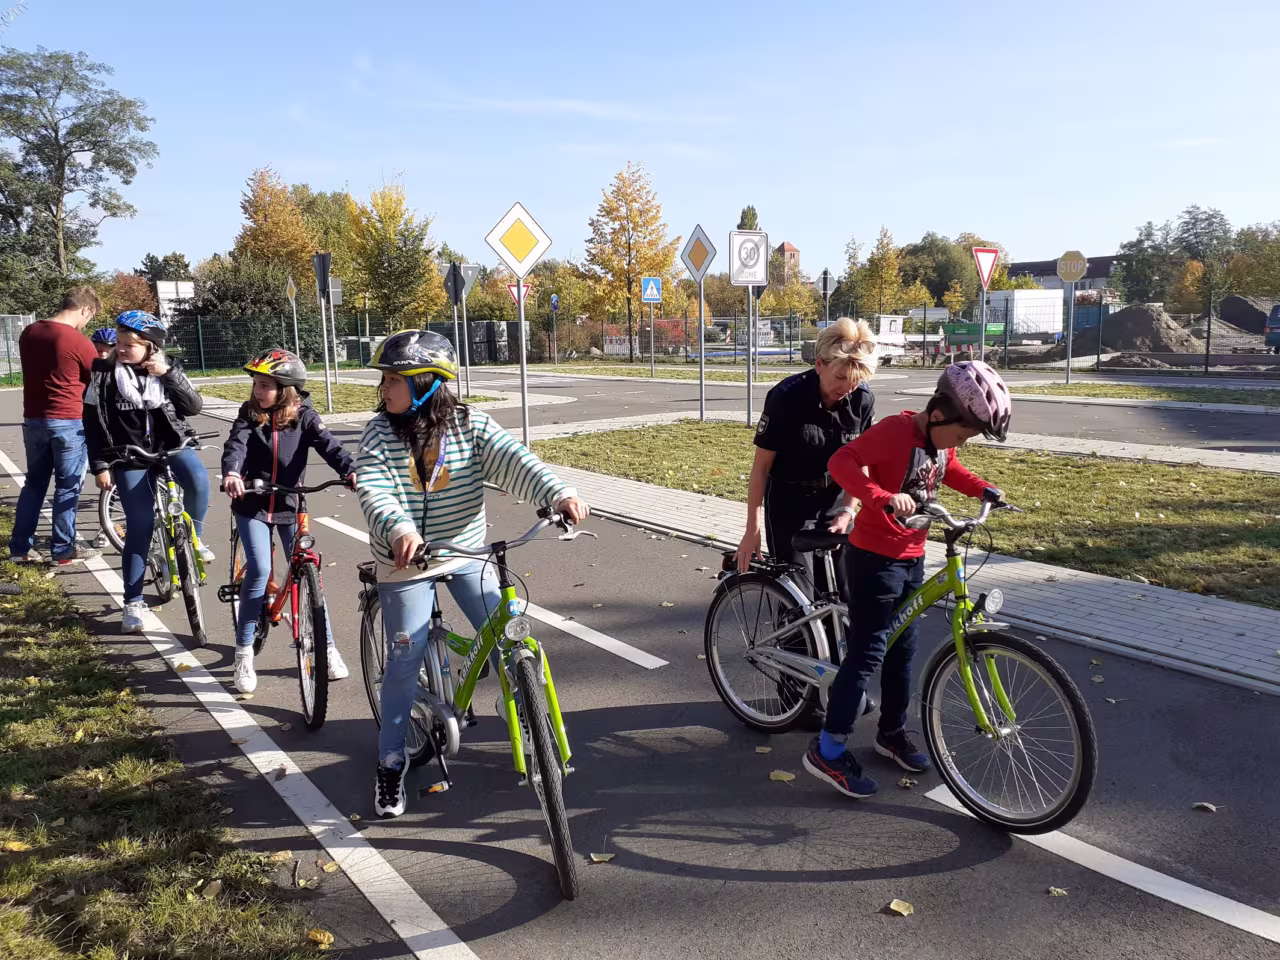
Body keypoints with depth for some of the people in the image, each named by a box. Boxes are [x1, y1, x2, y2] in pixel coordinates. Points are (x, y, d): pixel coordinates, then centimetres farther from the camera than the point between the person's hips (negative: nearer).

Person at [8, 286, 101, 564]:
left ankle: (20, 546, 20)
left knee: (34, 483, 16)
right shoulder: (79, 342, -15)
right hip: (68, 422, -7)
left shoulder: (28, 333, 6)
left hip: (33, 419, 7)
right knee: (68, 487, 4)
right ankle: (63, 548, 10)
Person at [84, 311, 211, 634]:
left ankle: (194, 537, -4)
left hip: (172, 444, 1)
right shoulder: (104, 375, -5)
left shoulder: (167, 370, -2)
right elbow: (93, 423, 0)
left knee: (197, 479, -33)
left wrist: (168, 374, -21)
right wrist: (100, 466, -2)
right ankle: (133, 602, 10)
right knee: (139, 526, -3)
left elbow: (194, 407, -10)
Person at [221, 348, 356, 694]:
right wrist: (231, 474, -41)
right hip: (252, 505, 0)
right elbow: (235, 444, -19)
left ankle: (327, 646, 14)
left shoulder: (304, 416, -5)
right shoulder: (249, 414, -3)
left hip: (290, 506, 0)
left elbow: (328, 444, -21)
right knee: (259, 570, -14)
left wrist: (351, 471, -40)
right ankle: (244, 652, 1)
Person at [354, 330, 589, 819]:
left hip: (468, 557, 1)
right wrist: (399, 528, -46)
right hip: (406, 563, -1)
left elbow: (513, 460, -23)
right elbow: (373, 491, -24)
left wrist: (560, 493, -42)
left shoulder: (470, 425, -9)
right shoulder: (379, 432, -9)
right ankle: (391, 763, 22)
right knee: (404, 663, 3)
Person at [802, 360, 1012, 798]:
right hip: (874, 559, -8)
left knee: (902, 648, 17)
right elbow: (842, 462, -33)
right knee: (867, 651, -6)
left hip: (911, 558, 9)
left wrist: (984, 489, 11)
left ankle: (892, 732, 35)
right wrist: (885, 498, -46)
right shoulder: (895, 431, -22)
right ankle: (828, 750, 2)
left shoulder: (940, 438, 4)